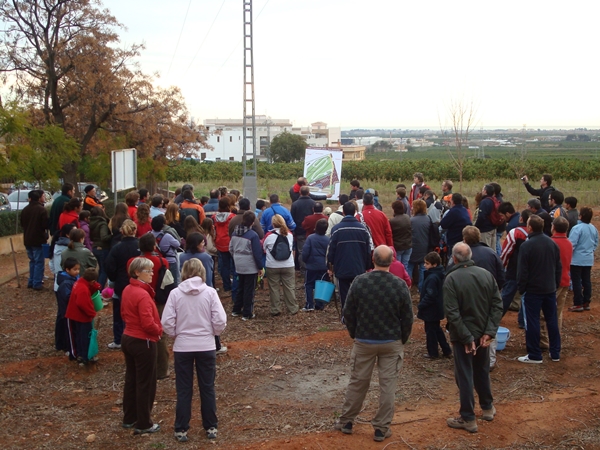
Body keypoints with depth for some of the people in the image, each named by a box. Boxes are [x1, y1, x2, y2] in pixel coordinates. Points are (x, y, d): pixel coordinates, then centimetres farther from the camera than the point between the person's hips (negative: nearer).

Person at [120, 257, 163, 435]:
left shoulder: (127, 290, 5)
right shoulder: (143, 295, -23)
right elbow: (148, 324, -24)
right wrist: (159, 330, -6)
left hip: (128, 338, 9)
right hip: (143, 342, -9)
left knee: (131, 380, 18)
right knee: (146, 384, 3)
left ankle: (129, 418, 30)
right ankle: (143, 424, 11)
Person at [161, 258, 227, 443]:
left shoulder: (175, 293, -8)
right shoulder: (210, 292, -8)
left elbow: (167, 323, -9)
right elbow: (220, 321, -10)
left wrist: (177, 334, 10)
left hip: (182, 347, 0)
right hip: (206, 347, 0)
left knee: (184, 390, 11)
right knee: (207, 388, 13)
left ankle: (181, 430, 16)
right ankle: (211, 427, 21)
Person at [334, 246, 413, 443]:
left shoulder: (359, 281, -11)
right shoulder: (400, 285, -12)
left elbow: (348, 313, -3)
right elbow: (407, 317, -5)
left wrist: (354, 334, 12)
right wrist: (402, 339, 11)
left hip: (364, 341, 1)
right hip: (392, 343, -1)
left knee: (357, 382, 13)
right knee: (388, 385, 7)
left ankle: (346, 421, 24)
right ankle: (381, 428, 11)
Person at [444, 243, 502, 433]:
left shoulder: (452, 278, -17)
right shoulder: (486, 274, -3)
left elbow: (452, 312, -22)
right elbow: (497, 304, -5)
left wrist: (466, 338, -18)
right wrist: (489, 331, -8)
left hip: (462, 335, -5)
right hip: (483, 333, 5)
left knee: (464, 376, 5)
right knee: (482, 371, 23)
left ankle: (468, 419, 11)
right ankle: (487, 407, 37)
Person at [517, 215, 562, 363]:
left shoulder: (526, 245, -16)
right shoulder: (552, 243, 4)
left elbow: (522, 271, -14)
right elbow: (559, 267, 11)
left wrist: (522, 288, -3)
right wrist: (556, 284, 19)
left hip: (533, 290, -6)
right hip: (550, 289, 6)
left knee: (532, 322, 1)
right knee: (552, 320, 13)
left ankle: (535, 355, 4)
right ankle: (555, 353, 20)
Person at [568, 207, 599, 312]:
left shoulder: (577, 228, -19)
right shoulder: (594, 229, 4)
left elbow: (572, 244, -21)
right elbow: (596, 243, 14)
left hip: (577, 259, -7)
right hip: (589, 260, 7)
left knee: (577, 282, 0)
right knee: (587, 281, 12)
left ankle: (578, 304, 2)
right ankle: (586, 303, 18)